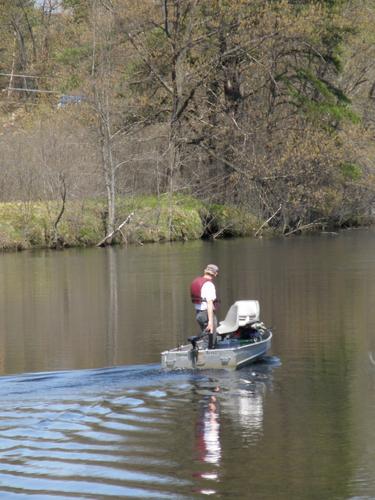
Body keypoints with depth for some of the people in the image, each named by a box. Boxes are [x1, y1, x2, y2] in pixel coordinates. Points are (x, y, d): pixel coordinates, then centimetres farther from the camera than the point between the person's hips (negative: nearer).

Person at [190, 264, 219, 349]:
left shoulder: (195, 281, 12)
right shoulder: (209, 284, -16)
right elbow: (209, 303, -23)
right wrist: (210, 321, -27)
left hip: (198, 312, 9)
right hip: (207, 313, -9)